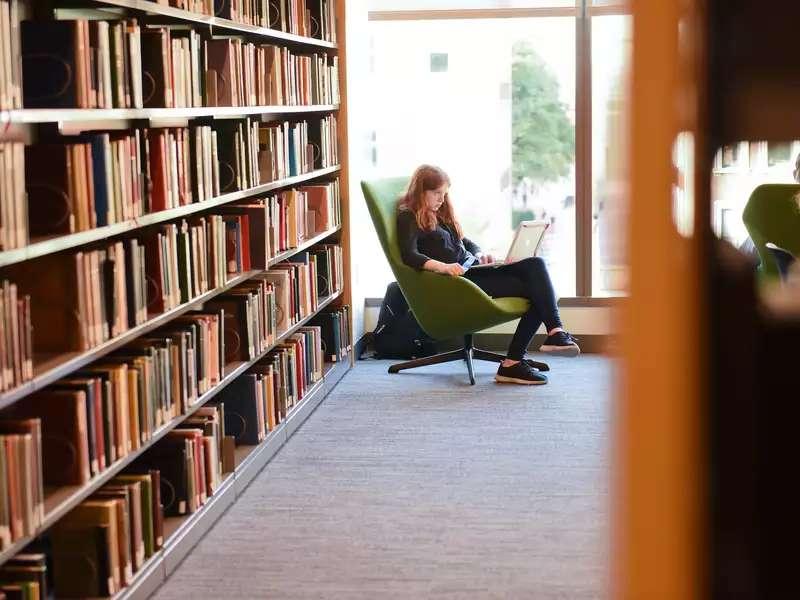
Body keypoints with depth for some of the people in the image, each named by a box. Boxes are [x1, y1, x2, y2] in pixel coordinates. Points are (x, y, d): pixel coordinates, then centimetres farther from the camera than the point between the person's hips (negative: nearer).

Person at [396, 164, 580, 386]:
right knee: (533, 288, -20)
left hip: (472, 269, 8)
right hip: (458, 279, -8)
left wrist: (479, 255, 5)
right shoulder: (408, 218, -2)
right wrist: (441, 266, -35)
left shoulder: (440, 214, 26)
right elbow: (409, 255, -19)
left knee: (535, 264, -16)